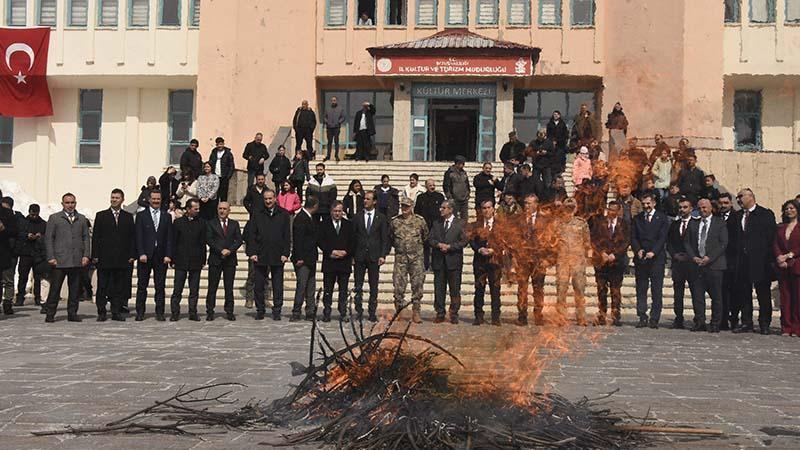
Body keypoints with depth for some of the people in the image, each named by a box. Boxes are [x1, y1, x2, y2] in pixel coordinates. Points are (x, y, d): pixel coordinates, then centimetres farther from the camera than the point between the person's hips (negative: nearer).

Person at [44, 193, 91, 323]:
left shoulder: (82, 219, 15)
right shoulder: (54, 218, 7)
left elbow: (86, 238, 13)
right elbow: (48, 238, 3)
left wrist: (86, 255, 1)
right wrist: (51, 257, -6)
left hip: (77, 261, 3)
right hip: (59, 260, -3)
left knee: (75, 289, 4)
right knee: (55, 288, -2)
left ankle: (72, 313, 11)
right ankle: (50, 314, 4)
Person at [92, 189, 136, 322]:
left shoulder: (128, 217, 11)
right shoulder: (101, 216, 7)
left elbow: (132, 237, 9)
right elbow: (95, 237, 3)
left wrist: (132, 255, 0)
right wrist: (95, 255, -5)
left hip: (123, 259, 1)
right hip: (105, 258, -1)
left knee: (120, 287, 3)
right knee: (102, 287, 2)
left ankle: (116, 312, 10)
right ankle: (101, 312, 9)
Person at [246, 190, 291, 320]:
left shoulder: (283, 215, 4)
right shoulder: (257, 215, 6)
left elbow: (287, 236, 3)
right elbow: (251, 235, 5)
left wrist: (285, 253, -4)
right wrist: (252, 252, -5)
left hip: (278, 256, -1)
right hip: (260, 256, 1)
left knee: (278, 285, 3)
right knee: (258, 285, 4)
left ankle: (277, 310, 11)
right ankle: (260, 310, 15)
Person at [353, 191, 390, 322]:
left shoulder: (381, 218, 4)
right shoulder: (357, 217, 7)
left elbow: (385, 238, 2)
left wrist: (383, 255, -6)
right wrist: (352, 254, -2)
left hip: (374, 256, -1)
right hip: (359, 256, 1)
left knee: (373, 287, 3)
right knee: (358, 286, 3)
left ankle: (372, 313, 9)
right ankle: (359, 311, 10)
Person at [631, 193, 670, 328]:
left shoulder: (662, 218, 5)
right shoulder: (637, 219, 13)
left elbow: (662, 237, -3)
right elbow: (633, 237, 8)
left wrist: (653, 252, -16)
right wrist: (638, 250, -10)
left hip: (656, 258, -3)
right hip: (641, 258, 3)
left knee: (657, 291, -3)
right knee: (641, 290, 1)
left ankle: (654, 319, 0)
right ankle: (642, 318, 4)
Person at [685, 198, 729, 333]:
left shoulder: (720, 223, 4)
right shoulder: (693, 223, 15)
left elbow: (723, 244, -3)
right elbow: (687, 243, 12)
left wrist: (709, 258, -12)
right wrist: (694, 257, -4)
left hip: (714, 265, -3)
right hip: (697, 264, 3)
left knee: (716, 296, 0)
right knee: (697, 295, 0)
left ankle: (715, 325, 6)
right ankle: (699, 323, 7)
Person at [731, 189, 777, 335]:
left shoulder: (766, 214, 0)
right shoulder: (737, 215, 14)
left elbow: (771, 236, -4)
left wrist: (767, 255, -8)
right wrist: (737, 251, 4)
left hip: (760, 259, -5)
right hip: (742, 259, 5)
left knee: (763, 292, 1)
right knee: (744, 291, 5)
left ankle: (764, 324, 7)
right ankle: (746, 323, 11)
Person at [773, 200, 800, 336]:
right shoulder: (780, 228, 17)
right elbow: (775, 245, 9)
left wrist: (789, 255, -11)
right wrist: (779, 258, -7)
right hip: (783, 267, 4)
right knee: (785, 297, 2)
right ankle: (786, 327, 4)